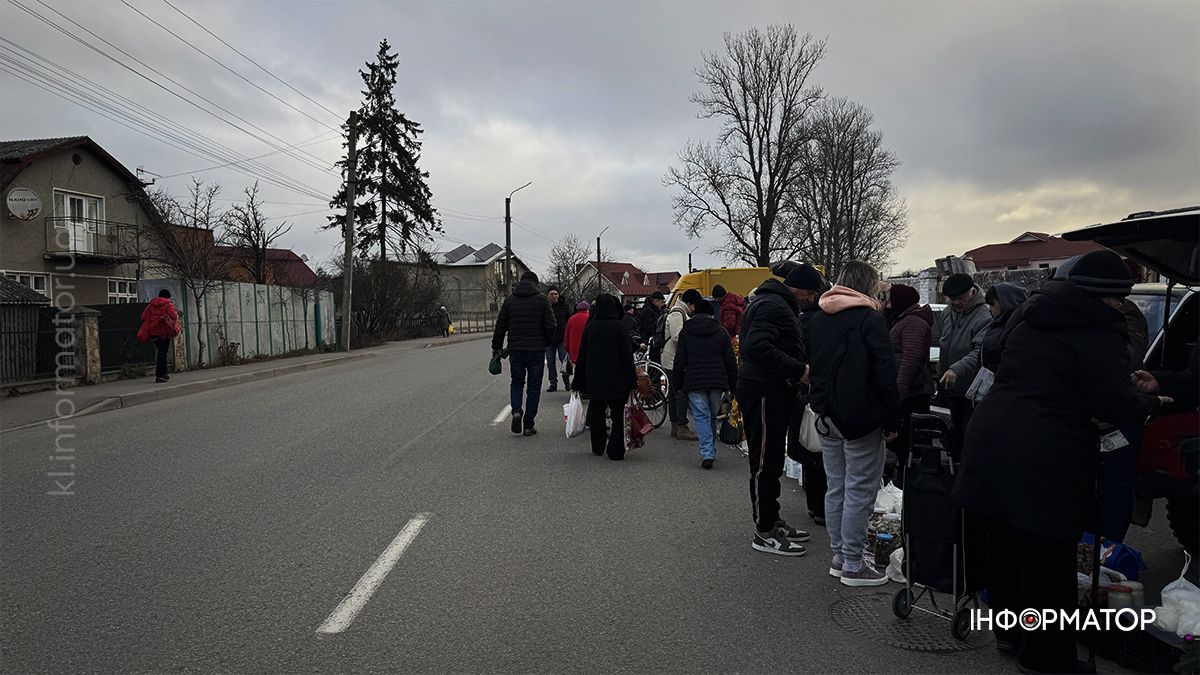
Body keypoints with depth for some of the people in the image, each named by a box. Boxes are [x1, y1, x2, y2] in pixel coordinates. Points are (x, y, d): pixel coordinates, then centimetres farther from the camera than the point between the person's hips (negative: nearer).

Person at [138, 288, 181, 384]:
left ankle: (163, 373, 22)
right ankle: (159, 376, -10)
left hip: (153, 332, 6)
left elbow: (144, 317, 8)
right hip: (164, 332, -6)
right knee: (162, 353, -5)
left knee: (160, 352, 17)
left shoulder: (151, 304, 11)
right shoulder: (168, 305, -5)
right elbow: (173, 316, -19)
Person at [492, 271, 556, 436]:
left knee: (517, 382, 19)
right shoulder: (542, 300, -2)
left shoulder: (509, 300, 4)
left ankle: (516, 411, -5)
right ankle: (528, 425, 7)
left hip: (515, 349, 2)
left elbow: (500, 326, 5)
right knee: (534, 387, 7)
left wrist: (496, 347, 14)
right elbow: (551, 326, -6)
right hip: (536, 350, -2)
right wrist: (547, 343, 10)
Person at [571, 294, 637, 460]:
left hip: (594, 381, 3)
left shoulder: (589, 328, 0)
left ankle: (597, 448, 25)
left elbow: (582, 357, 5)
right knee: (618, 415, 4)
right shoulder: (619, 327, -8)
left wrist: (577, 383, 12)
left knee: (596, 414, 16)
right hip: (617, 381, -3)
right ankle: (616, 451, 0)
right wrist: (632, 382, -4)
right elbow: (627, 356, -9)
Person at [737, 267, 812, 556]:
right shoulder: (773, 306, -15)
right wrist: (798, 370, -25)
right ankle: (764, 533, 5)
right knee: (764, 462, -3)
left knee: (771, 461, 17)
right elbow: (758, 347, -29)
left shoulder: (773, 303, 19)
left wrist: (796, 370, 12)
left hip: (770, 392, 11)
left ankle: (772, 521, 29)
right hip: (764, 393, -11)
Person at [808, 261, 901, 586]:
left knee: (837, 487, 14)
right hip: (861, 418, -7)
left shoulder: (818, 319, 12)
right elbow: (885, 373, -14)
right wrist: (892, 421, -9)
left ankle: (839, 556, 21)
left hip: (826, 416, 8)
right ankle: (852, 565, 4)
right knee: (860, 491, -1)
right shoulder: (869, 318, -11)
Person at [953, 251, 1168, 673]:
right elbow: (1113, 403, -13)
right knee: (1047, 558, 4)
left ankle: (1009, 631, 35)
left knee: (1004, 544, 18)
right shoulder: (1101, 330, -9)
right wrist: (1151, 405, 9)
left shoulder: (1033, 319, 16)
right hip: (1044, 458, -8)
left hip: (991, 439, 8)